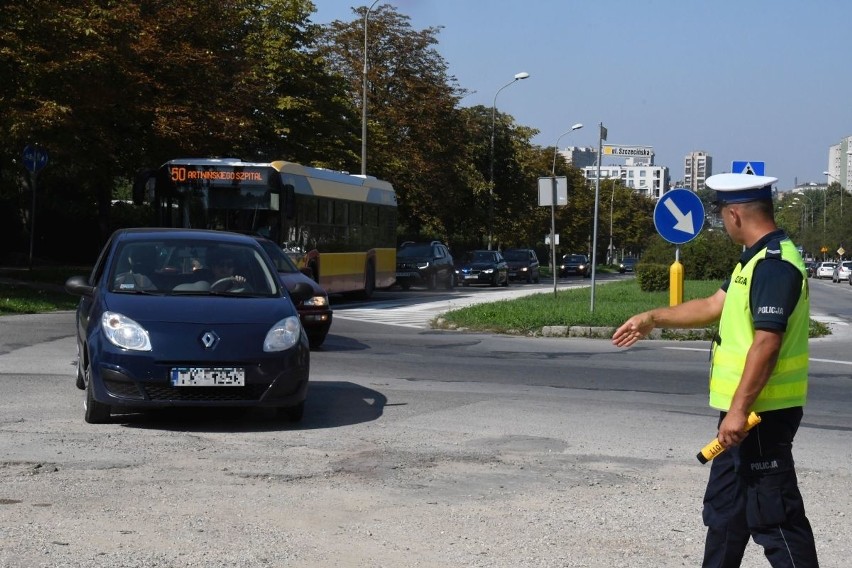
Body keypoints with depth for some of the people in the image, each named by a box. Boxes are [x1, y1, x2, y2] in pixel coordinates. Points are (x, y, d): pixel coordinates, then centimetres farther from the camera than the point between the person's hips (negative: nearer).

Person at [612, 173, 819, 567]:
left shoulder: (774, 266, -21)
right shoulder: (758, 259, 13)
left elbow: (766, 343, -26)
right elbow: (715, 306, 23)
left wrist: (739, 410, -26)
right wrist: (653, 319, 28)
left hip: (761, 413, -11)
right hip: (744, 410, 11)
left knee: (773, 513, -7)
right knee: (724, 506, 20)